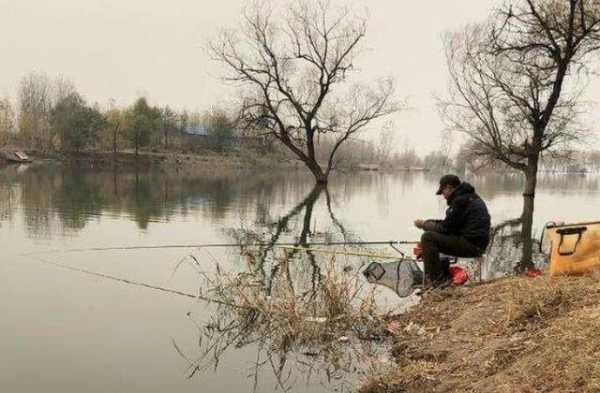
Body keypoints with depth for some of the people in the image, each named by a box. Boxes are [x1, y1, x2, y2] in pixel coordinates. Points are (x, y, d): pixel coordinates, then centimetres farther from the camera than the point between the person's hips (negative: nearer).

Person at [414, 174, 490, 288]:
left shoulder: (460, 200, -15)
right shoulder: (470, 197, 17)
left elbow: (446, 228, -13)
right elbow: (450, 223, 20)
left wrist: (424, 224, 1)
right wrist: (429, 222, 14)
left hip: (470, 244, -11)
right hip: (475, 242, 11)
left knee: (428, 238, -14)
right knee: (435, 236, 23)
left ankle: (436, 279, -10)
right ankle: (444, 276, 19)